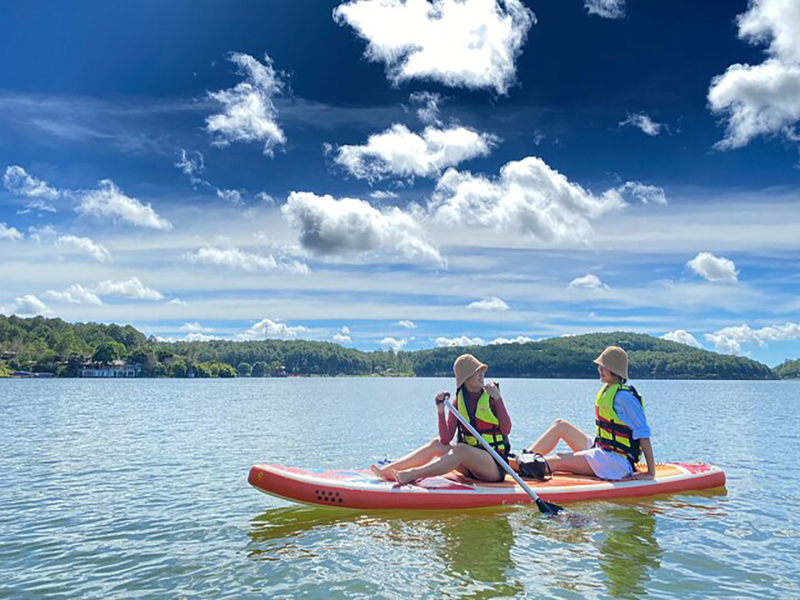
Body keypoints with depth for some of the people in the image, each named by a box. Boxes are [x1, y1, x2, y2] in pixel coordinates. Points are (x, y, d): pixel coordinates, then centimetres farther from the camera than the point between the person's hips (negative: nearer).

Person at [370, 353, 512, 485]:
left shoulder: (491, 398, -6)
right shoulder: (458, 401, 3)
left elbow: (506, 430, -19)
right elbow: (446, 439, -5)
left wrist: (498, 399, -23)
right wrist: (441, 411, -18)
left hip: (495, 466, -5)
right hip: (471, 468, 5)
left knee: (461, 449, -30)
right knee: (436, 444, -8)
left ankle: (412, 475, -39)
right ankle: (388, 470, -14)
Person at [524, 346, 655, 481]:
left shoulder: (624, 397, -17)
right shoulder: (607, 390, 10)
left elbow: (643, 434, -17)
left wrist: (651, 472, -17)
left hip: (616, 462, -9)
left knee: (557, 461, -18)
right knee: (560, 425, 5)